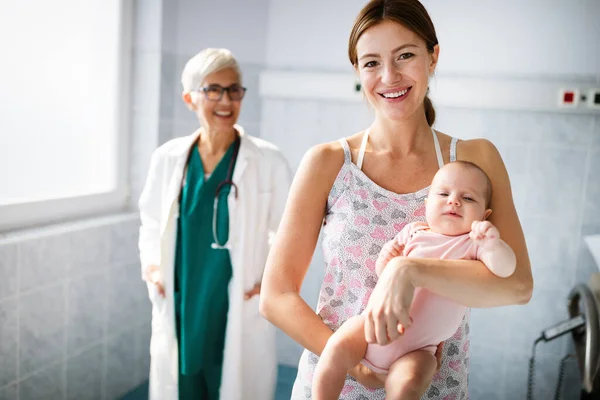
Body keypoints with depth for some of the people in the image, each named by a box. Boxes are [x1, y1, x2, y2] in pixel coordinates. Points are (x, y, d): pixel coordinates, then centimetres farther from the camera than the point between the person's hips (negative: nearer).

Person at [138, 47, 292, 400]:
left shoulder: (268, 161, -8)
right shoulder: (168, 158, 2)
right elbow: (151, 223, 16)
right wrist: (152, 265, 1)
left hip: (239, 317, -3)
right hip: (179, 313, 3)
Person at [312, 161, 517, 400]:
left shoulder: (475, 243, 0)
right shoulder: (413, 232, 7)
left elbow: (505, 268, -17)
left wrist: (492, 243, -35)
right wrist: (385, 262, -9)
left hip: (417, 348, -2)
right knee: (338, 347, -20)